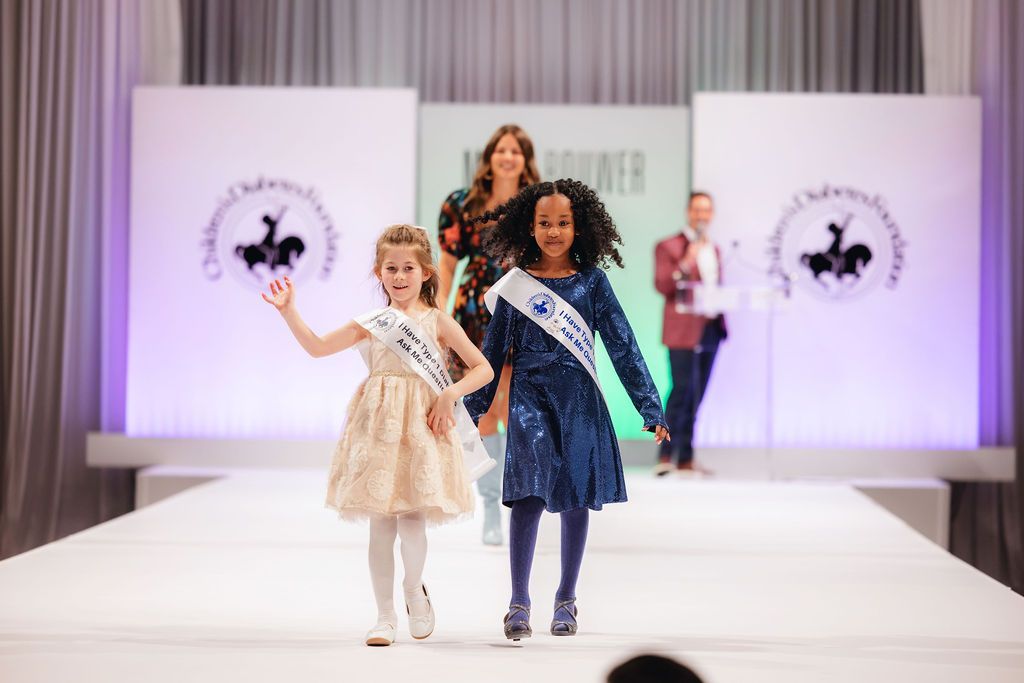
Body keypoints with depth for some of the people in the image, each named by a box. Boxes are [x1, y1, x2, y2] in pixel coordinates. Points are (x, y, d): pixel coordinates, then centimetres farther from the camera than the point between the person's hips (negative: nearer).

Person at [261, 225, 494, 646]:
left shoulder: (438, 322, 4)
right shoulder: (372, 322, 10)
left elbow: (483, 369, 3)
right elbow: (317, 347, 7)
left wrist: (449, 395, -10)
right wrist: (289, 311, -2)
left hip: (420, 426, -2)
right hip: (378, 426, 2)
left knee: (411, 517, -11)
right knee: (380, 524, 3)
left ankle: (414, 590, 19)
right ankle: (385, 615, 13)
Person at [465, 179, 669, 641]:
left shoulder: (591, 280, 2)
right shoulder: (515, 285, 3)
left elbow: (622, 344, 1)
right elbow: (493, 352, 10)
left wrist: (649, 408, -2)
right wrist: (473, 408, 12)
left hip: (579, 399, 1)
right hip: (529, 397, -1)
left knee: (576, 498, 6)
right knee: (530, 493, -15)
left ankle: (566, 601, 21)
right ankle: (519, 603, -7)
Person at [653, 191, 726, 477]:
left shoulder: (714, 249, 20)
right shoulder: (669, 246, -1)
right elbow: (662, 285, -11)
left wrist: (722, 305, 11)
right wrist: (685, 263, -23)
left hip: (710, 329, 7)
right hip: (684, 331, -7)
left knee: (695, 397, 7)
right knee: (682, 390, -12)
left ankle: (685, 459, 10)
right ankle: (665, 456, -7)